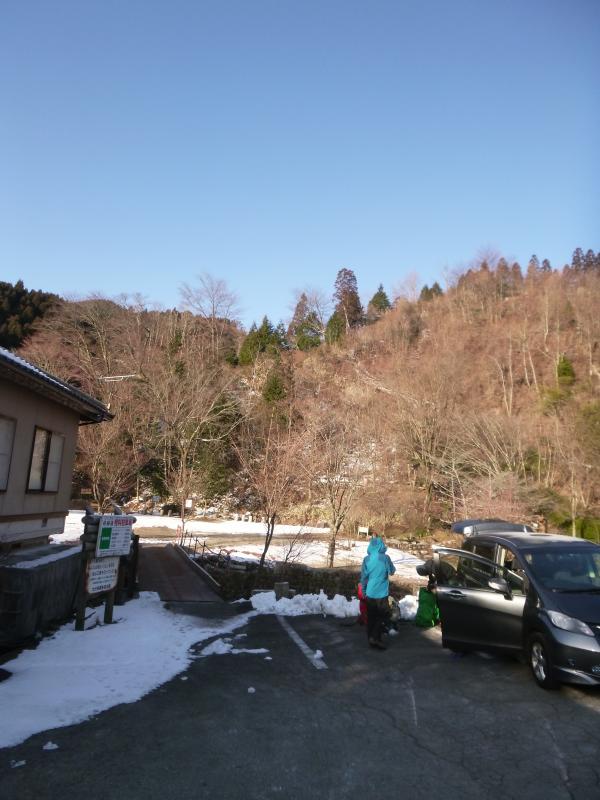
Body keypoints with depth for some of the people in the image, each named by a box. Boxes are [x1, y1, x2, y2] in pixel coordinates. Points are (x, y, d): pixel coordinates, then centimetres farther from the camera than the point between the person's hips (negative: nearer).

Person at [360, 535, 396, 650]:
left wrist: (364, 590, 16)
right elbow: (392, 571, 2)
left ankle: (370, 638, 20)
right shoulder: (385, 558, -13)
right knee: (382, 616, 7)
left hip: (369, 593, 4)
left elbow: (363, 576, 4)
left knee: (371, 616, 13)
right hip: (381, 593, -4)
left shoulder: (366, 559, -2)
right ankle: (375, 638, -2)